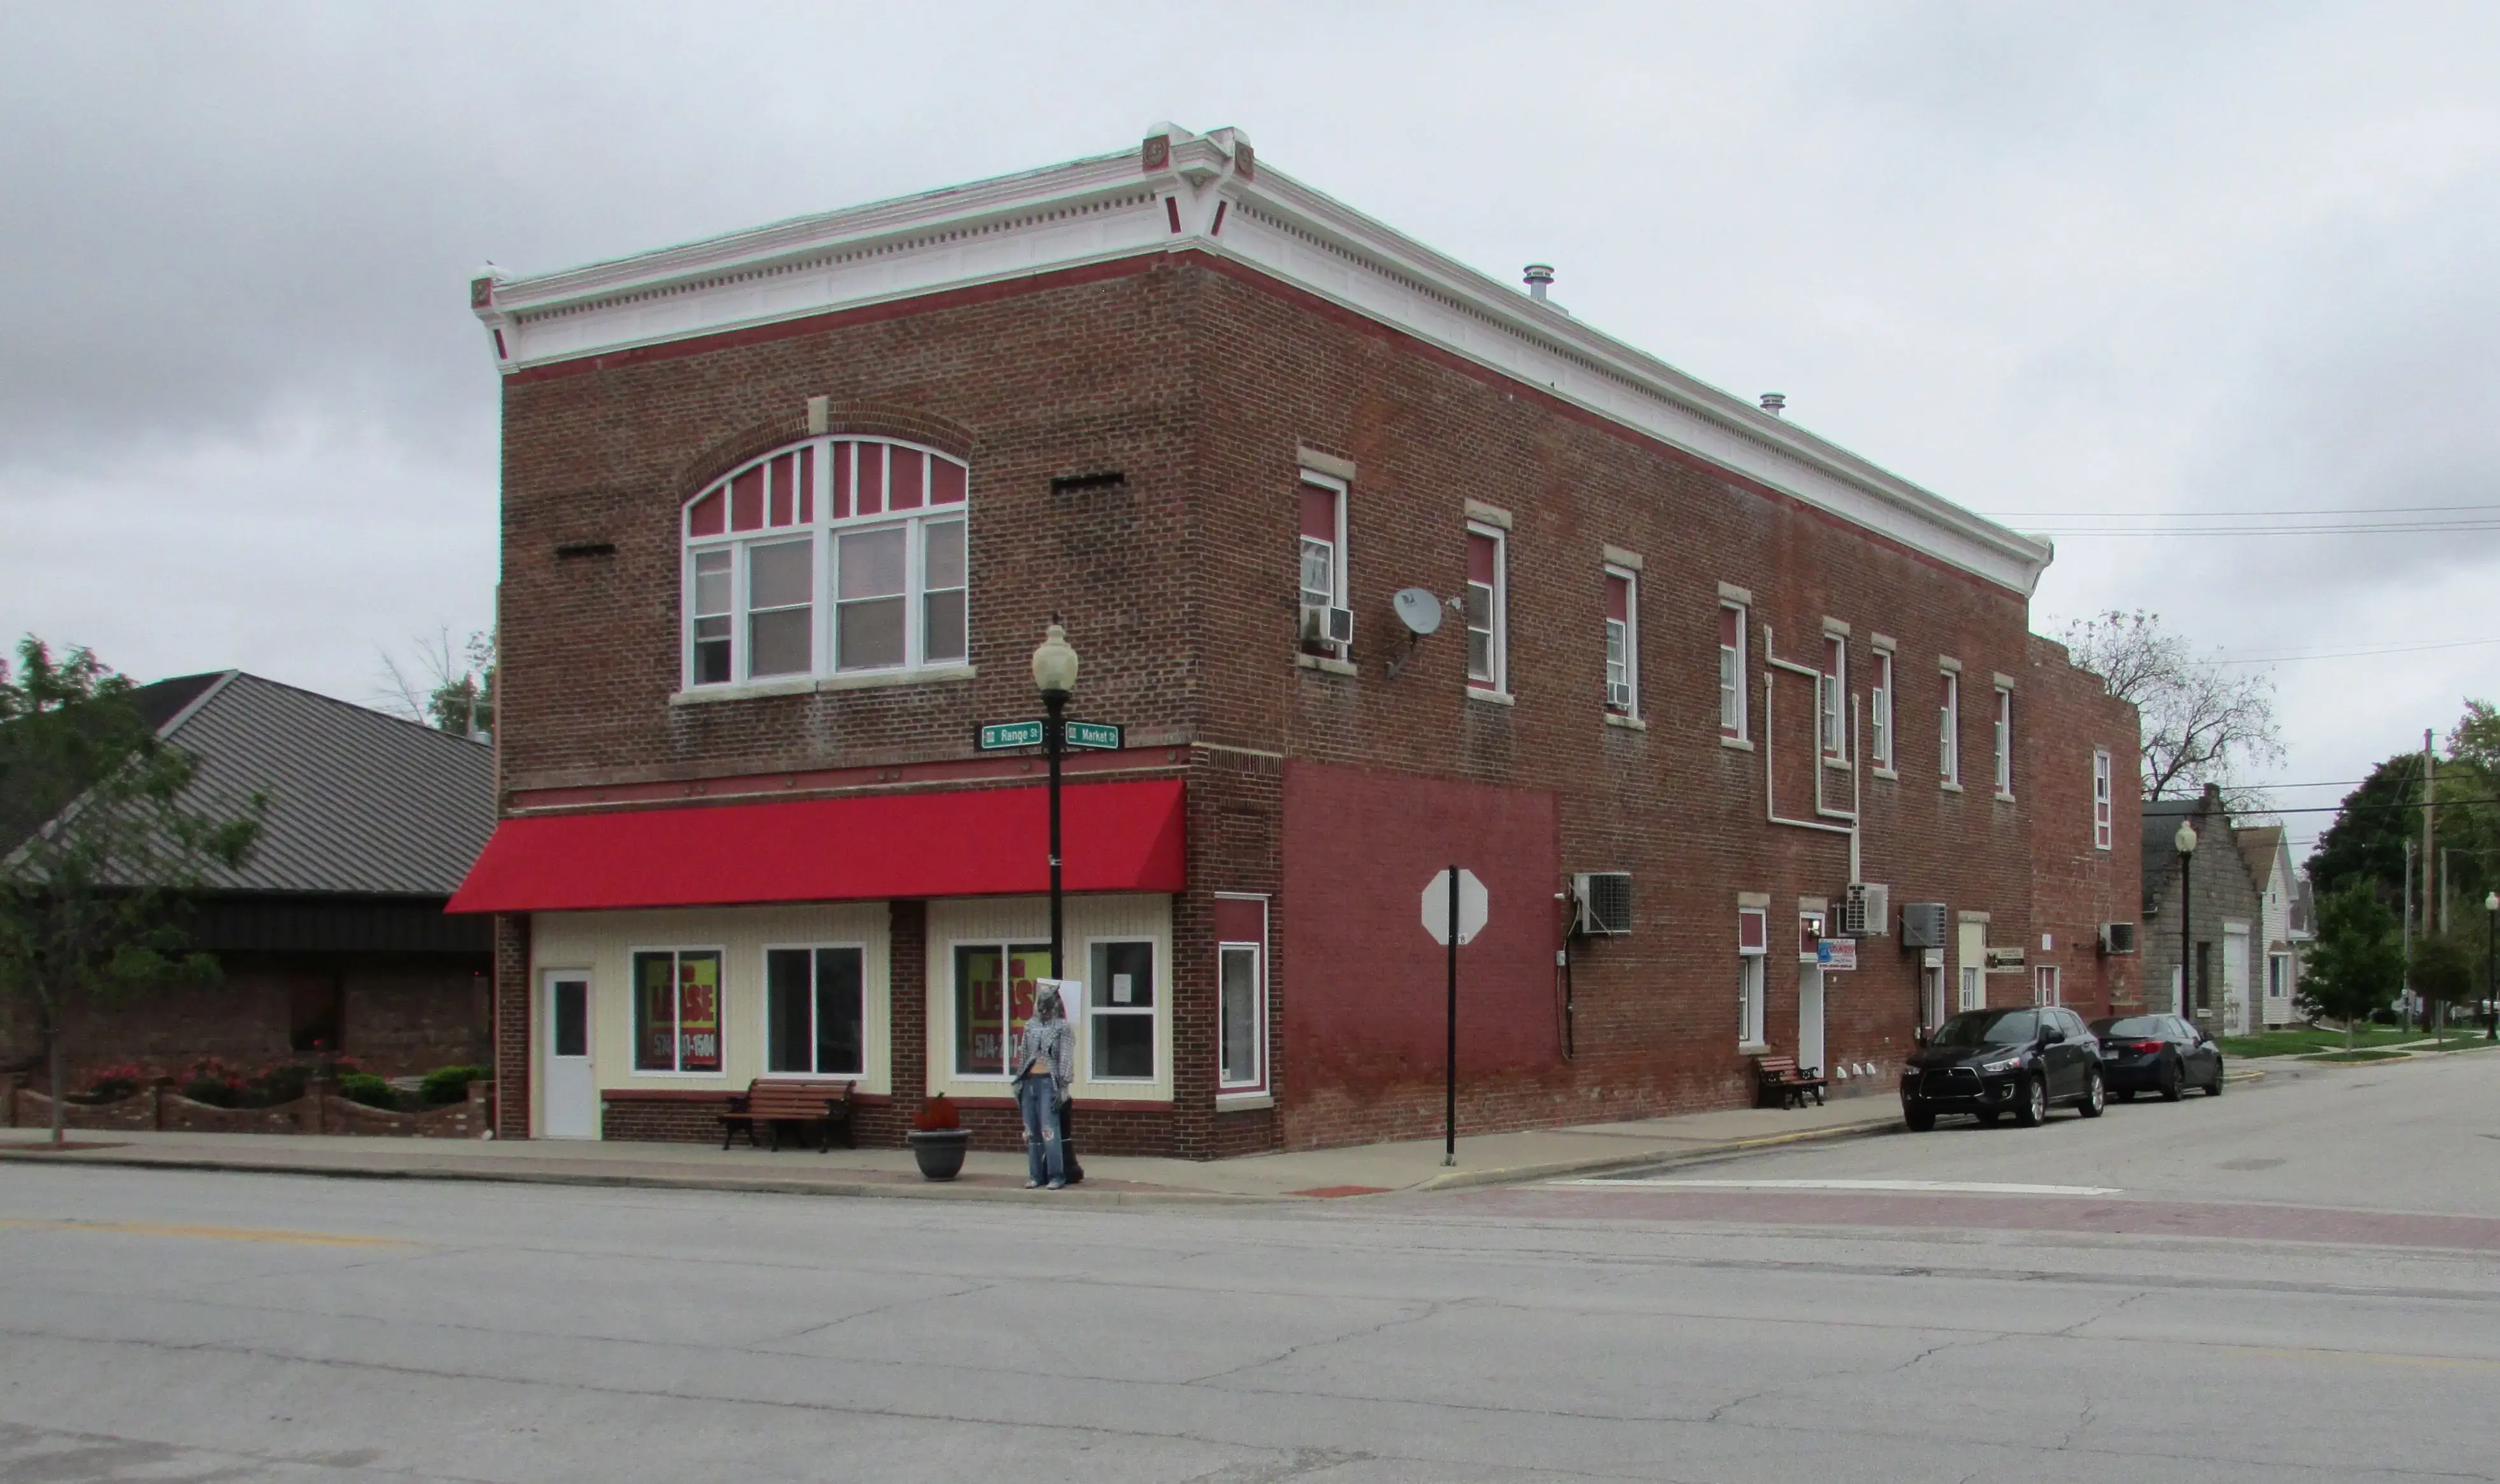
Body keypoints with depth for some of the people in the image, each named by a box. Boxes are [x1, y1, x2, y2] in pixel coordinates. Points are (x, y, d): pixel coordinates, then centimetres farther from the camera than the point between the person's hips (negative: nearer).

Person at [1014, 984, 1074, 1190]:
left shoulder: (1062, 1027, -1)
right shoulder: (1030, 1026, 15)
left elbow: (1066, 1059, -6)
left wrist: (1062, 1087, -13)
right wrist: (1018, 1082, 13)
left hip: (1048, 1082, -6)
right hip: (1029, 1081, 6)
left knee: (1049, 1131, -10)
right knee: (1031, 1132, 6)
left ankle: (1057, 1176, -4)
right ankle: (1036, 1175, 12)